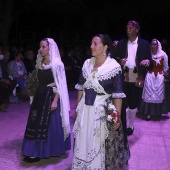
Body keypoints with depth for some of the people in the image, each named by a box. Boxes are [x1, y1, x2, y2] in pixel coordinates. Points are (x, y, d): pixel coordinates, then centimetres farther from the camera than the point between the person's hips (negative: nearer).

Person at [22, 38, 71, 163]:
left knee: (50, 125, 1)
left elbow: (60, 84, -16)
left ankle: (52, 150, 16)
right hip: (40, 95, 8)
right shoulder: (40, 62, 8)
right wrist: (36, 95, 15)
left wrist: (55, 101, -21)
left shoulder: (56, 63, -14)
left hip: (51, 96, -7)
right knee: (37, 123, 11)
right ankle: (37, 151, 23)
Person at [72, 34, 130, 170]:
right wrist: (78, 107, 13)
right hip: (85, 110, 5)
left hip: (103, 111, -5)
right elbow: (81, 87, 11)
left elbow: (118, 94, -14)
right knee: (83, 142, 16)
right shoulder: (87, 63, 4)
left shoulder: (114, 66, -13)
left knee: (101, 145, 7)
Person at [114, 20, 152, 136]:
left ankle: (131, 125, 31)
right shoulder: (121, 43, 5)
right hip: (123, 79, 1)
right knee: (122, 103, 8)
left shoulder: (145, 44, 1)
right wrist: (120, 61, -16)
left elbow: (150, 62, 0)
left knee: (133, 104, 13)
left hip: (137, 79, 0)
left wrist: (148, 62, -23)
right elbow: (116, 59, 6)